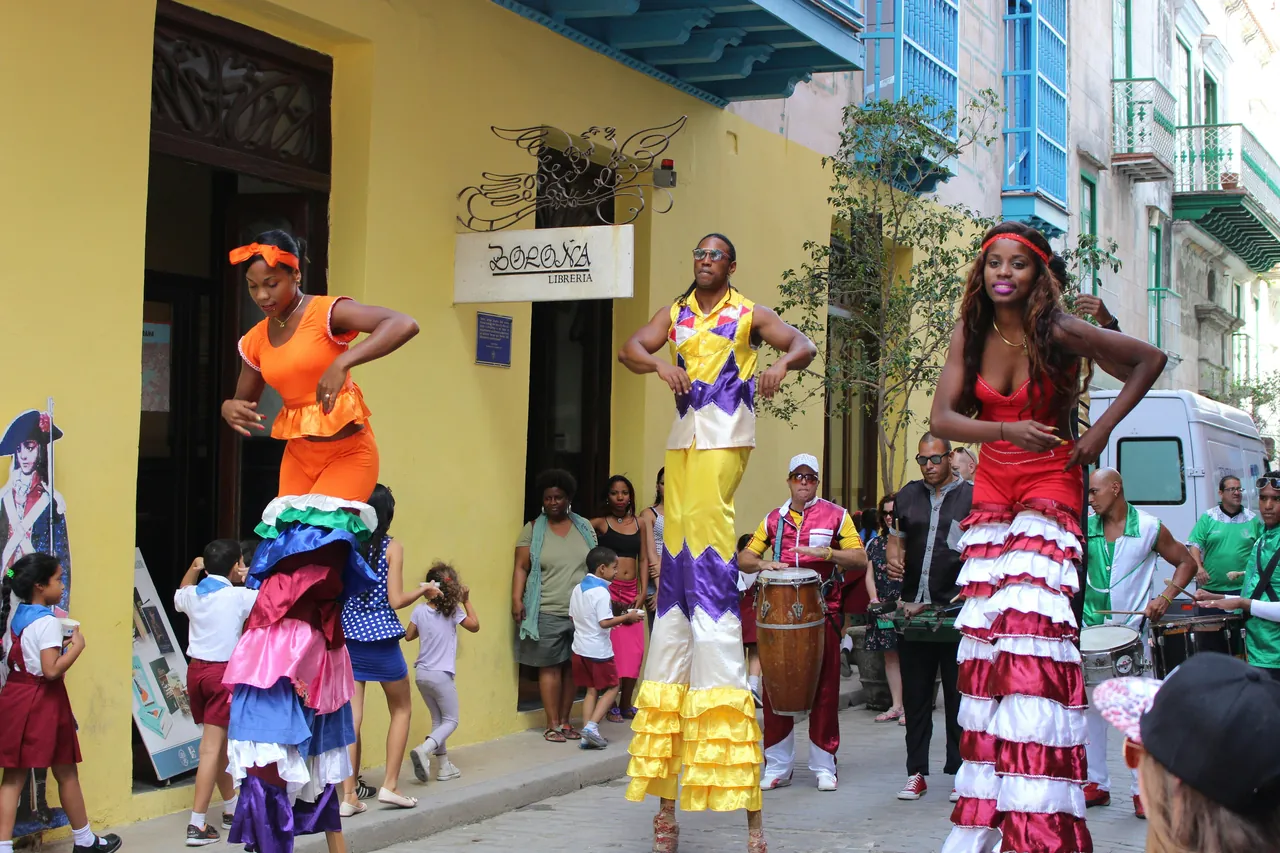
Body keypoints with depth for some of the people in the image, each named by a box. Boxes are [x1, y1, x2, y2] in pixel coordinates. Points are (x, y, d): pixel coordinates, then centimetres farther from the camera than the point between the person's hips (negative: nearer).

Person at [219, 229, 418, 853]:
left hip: (347, 451, -6)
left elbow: (403, 325, -24)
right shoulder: (257, 340, 10)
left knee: (312, 560, -18)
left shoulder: (329, 313, -10)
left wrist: (343, 360, -34)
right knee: (286, 563, -1)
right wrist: (231, 411, -3)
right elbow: (242, 400, 21)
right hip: (297, 455, 6)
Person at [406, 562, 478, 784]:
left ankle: (444, 766, 19)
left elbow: (409, 635, 8)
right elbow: (475, 626, 3)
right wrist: (466, 601, 8)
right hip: (441, 675, -5)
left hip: (422, 674, 5)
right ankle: (424, 750, -19)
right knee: (450, 721, 6)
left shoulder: (420, 610, -2)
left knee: (438, 719, 18)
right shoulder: (453, 611, -11)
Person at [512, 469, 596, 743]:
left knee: (572, 667, 6)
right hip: (547, 613, -3)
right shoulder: (533, 530, 3)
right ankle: (552, 725, 5)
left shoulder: (584, 527, 11)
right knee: (550, 667, -2)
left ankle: (565, 721, 15)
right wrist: (517, 599, -11)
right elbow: (521, 568, 0)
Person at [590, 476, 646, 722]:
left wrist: (642, 593, 3)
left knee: (635, 649, 2)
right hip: (608, 590, -4)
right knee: (612, 647, -5)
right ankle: (611, 705, 4)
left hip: (632, 592, 4)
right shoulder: (600, 523, -1)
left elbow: (643, 560, 11)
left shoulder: (638, 523, 11)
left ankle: (626, 704, 14)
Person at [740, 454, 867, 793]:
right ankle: (777, 767, 11)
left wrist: (825, 552, -18)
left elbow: (860, 560, -2)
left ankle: (824, 766, 12)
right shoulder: (774, 519, 13)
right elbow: (744, 558, 14)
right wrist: (763, 564, -8)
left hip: (823, 612, -2)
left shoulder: (836, 516, 5)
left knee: (824, 689, 1)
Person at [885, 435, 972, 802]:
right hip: (913, 608, 4)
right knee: (915, 695, 7)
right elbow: (896, 538, 20)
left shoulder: (972, 497, 1)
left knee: (958, 695, 2)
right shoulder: (907, 496, 12)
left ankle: (961, 772, 10)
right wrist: (894, 560, -2)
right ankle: (916, 772, 14)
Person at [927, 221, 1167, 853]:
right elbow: (941, 419, -8)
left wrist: (1102, 430, -9)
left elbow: (1150, 359, -2)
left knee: (1028, 622, -19)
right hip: (992, 487, 5)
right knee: (984, 634, 2)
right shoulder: (970, 334, -2)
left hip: (1049, 485, -5)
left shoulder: (1061, 332, -13)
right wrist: (1007, 429, -24)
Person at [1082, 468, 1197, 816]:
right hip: (1091, 629, 3)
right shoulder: (1083, 527, 4)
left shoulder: (1149, 527, -3)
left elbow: (1186, 561, 5)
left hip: (1134, 630, -3)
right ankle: (1096, 783, 16)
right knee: (1088, 707, 5)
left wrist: (1165, 597, -8)